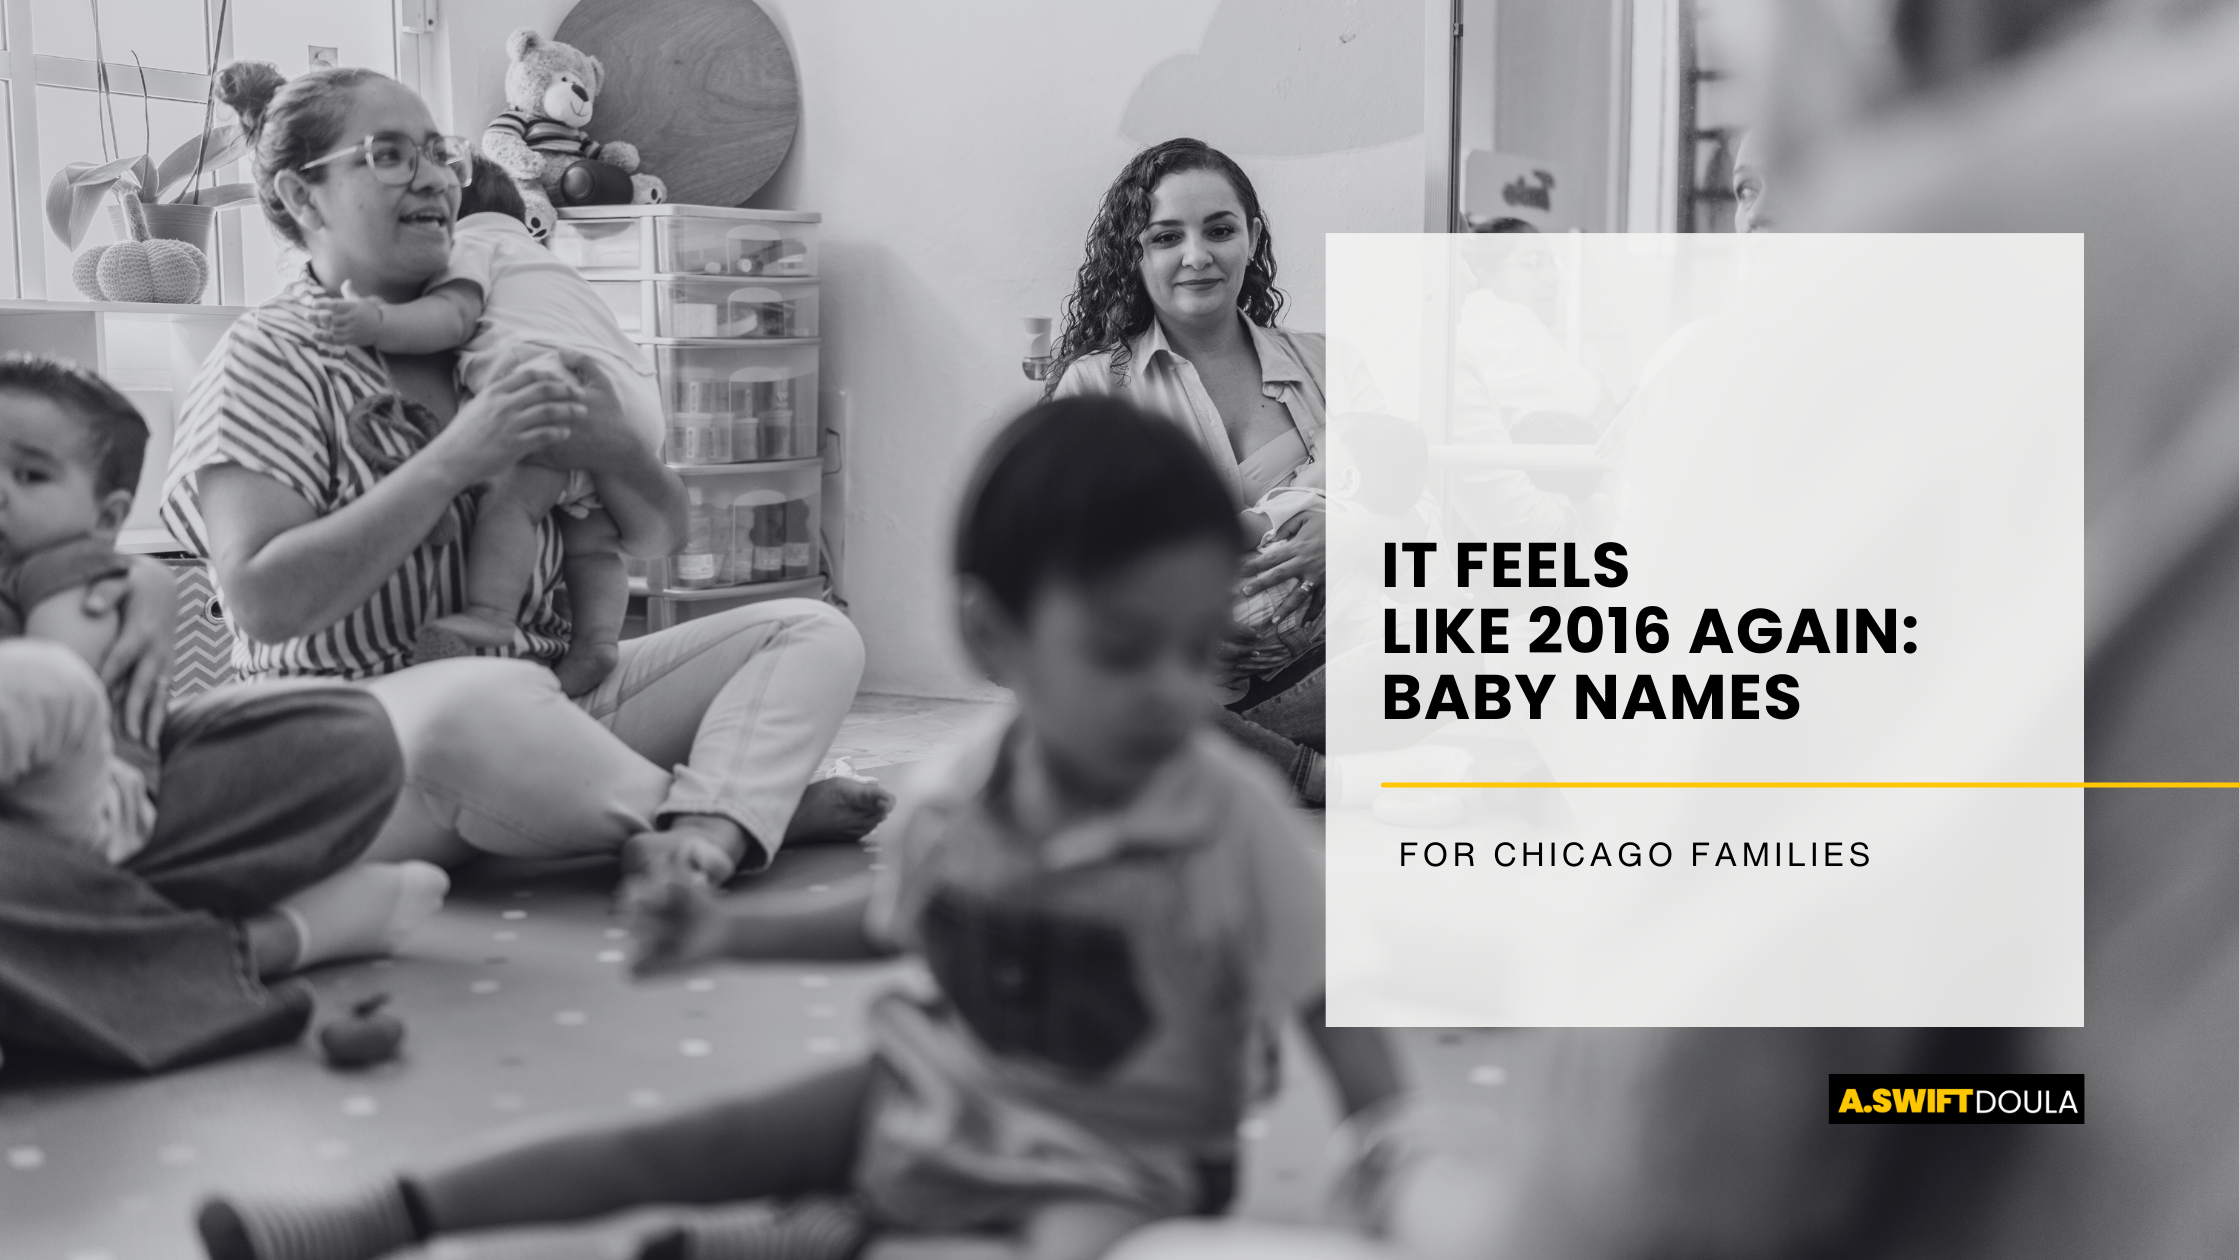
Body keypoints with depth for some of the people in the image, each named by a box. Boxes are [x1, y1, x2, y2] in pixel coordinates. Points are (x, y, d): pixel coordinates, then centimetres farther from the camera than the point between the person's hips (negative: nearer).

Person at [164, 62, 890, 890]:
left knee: (813, 631, -6)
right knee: (489, 697, -41)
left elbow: (656, 538, 15)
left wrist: (612, 450, -9)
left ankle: (705, 831, -36)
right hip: (356, 732, -7)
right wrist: (450, 463, -19)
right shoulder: (268, 358, -1)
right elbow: (263, 602, -15)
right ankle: (756, 801, -17)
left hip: (553, 690, 7)